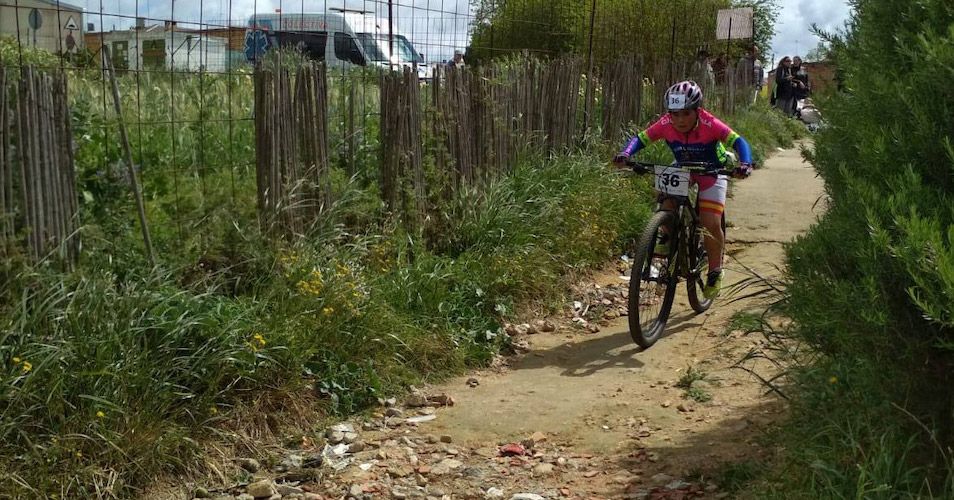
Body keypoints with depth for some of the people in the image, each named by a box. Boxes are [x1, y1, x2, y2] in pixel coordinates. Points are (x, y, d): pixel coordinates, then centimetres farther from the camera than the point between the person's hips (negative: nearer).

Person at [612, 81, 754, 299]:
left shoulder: (709, 124, -33)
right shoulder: (666, 124, -25)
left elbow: (738, 141, -34)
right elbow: (641, 138, -20)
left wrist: (745, 163, -53)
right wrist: (625, 154, -41)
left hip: (711, 172, -3)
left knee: (711, 224, -14)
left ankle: (715, 272, 8)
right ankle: (669, 237, -3)